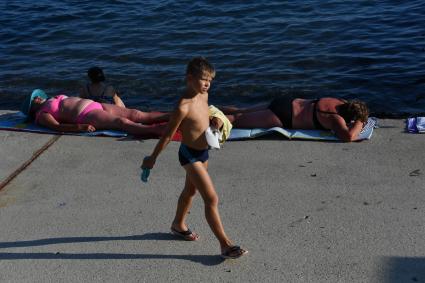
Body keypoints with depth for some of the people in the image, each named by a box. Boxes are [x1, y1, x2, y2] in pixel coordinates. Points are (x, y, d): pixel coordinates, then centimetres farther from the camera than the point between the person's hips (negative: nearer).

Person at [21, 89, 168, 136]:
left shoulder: (53, 100, 31)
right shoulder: (41, 115, 6)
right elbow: (57, 126, -12)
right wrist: (79, 127, -29)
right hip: (86, 115, -8)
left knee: (136, 114, -10)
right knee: (123, 122, -32)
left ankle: (172, 117, -21)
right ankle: (156, 130, -50)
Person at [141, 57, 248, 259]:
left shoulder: (203, 95, -3)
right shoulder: (183, 107, -28)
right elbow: (167, 136, -17)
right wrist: (152, 158, -8)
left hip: (203, 152, 9)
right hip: (190, 155, -9)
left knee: (190, 191, 27)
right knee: (212, 199, -10)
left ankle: (178, 225, 50)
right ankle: (225, 245, -3)